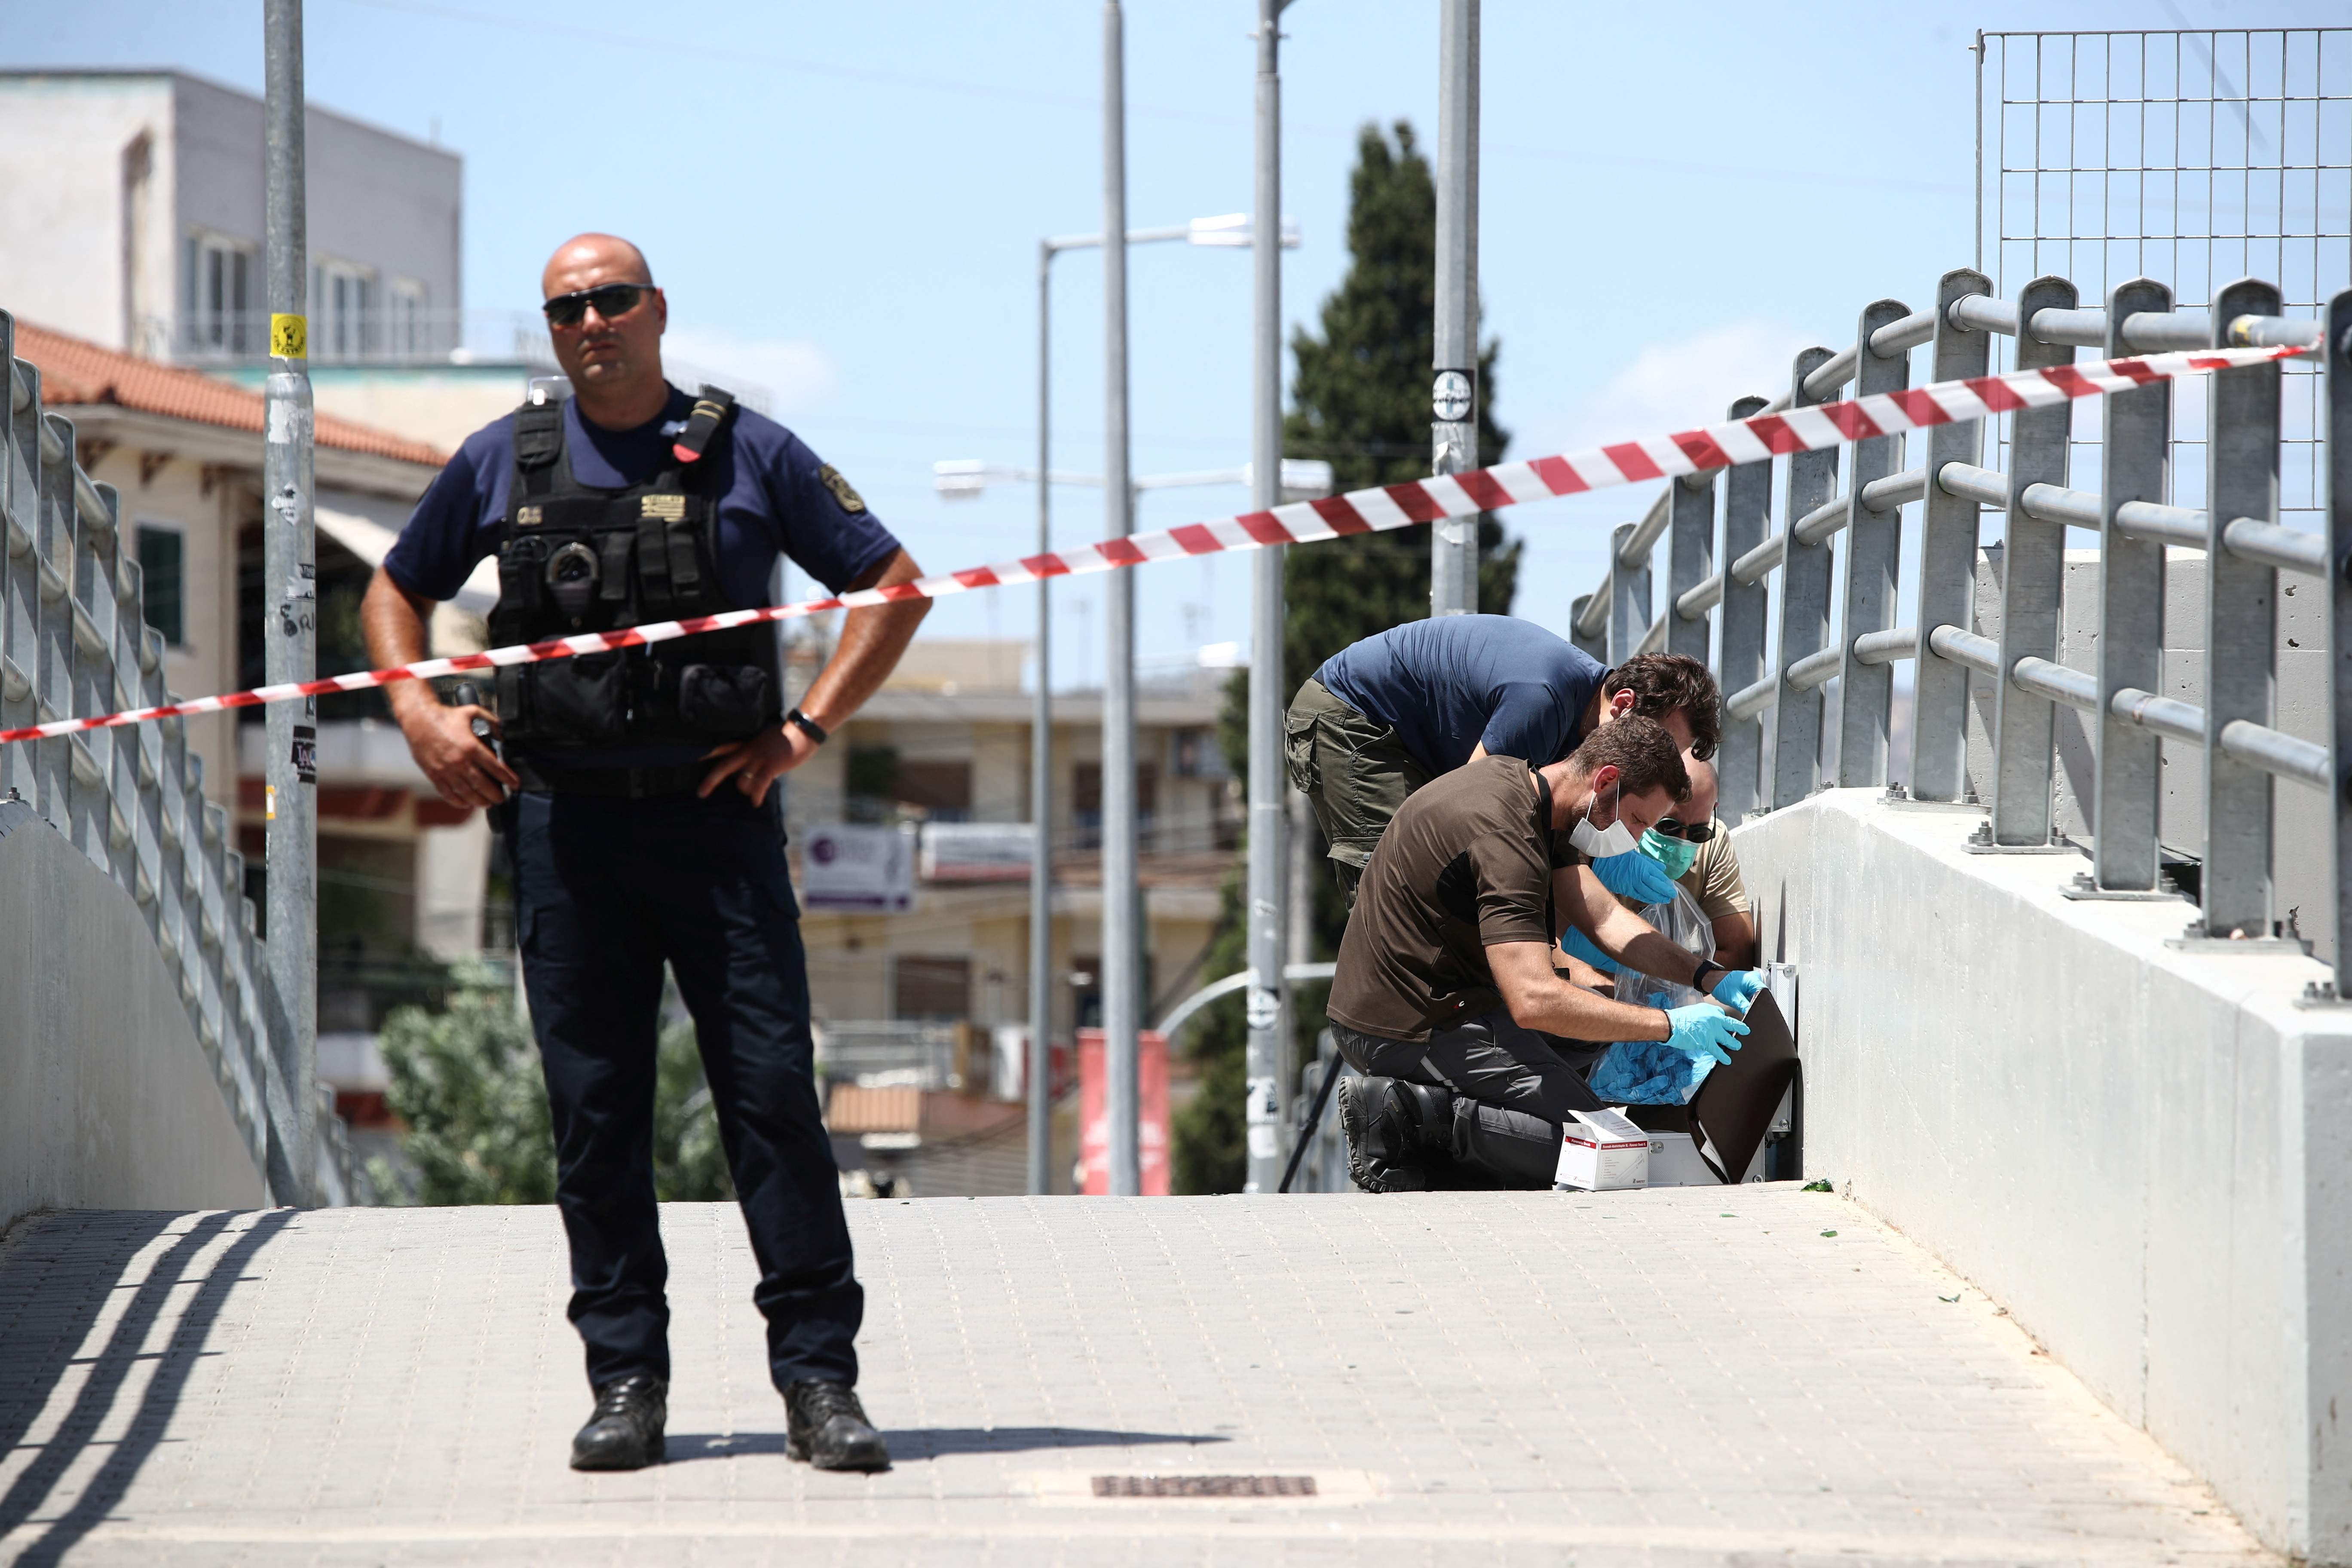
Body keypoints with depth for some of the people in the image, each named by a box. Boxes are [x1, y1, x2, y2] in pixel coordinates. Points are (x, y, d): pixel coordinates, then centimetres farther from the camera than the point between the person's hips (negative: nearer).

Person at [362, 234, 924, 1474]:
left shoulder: (748, 453, 4)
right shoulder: (502, 463, 9)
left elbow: (895, 589, 8)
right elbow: (395, 593, 21)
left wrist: (807, 728, -2)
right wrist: (421, 715, 4)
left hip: (717, 816, -2)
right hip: (565, 820, 2)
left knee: (773, 1091, -6)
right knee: (594, 1107, 3)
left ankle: (820, 1380, -2)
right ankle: (625, 1381, 9)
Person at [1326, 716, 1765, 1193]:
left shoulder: (1516, 782, 8)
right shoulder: (1504, 835, -25)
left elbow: (1604, 919, 14)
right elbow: (1535, 1002, -33)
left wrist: (1707, 976, 3)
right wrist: (1669, 1026, -25)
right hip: (1410, 1034, -10)